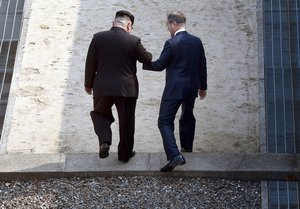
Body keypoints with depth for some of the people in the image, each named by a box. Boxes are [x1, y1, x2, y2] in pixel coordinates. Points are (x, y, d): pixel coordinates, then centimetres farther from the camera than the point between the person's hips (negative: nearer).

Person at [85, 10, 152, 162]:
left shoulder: (98, 38, -3)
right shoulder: (133, 41, -9)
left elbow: (90, 64, 1)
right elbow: (147, 60, 3)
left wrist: (88, 84, 12)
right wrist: (147, 54, 27)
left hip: (102, 87, 1)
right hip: (126, 88, -1)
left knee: (100, 114, 22)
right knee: (126, 121, 14)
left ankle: (104, 141, 0)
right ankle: (125, 153, 23)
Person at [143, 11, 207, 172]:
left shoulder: (171, 43, -13)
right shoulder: (197, 41, 5)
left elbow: (159, 65, -10)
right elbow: (202, 66, 11)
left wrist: (144, 63, 8)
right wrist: (203, 87, 21)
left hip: (174, 89, -7)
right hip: (192, 87, 7)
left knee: (165, 122, -6)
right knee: (187, 117, 26)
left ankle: (174, 155, -21)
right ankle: (187, 147, 40)